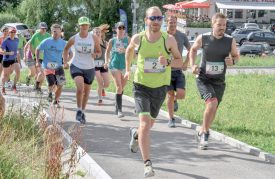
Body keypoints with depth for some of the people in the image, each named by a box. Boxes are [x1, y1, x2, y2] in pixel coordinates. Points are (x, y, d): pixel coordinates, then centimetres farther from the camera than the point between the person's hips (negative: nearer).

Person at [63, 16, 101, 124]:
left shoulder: (94, 38, -5)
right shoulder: (74, 39, -5)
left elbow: (99, 52, 3)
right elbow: (66, 49, 13)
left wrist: (95, 55, -19)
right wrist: (65, 62, 5)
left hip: (89, 68, 2)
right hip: (76, 66, -2)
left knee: (86, 91, 12)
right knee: (80, 88, -24)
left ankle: (82, 112, 33)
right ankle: (79, 111, -7)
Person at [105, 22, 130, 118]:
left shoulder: (128, 40, 4)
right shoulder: (112, 41, 4)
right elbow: (107, 51, 15)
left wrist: (125, 50, -19)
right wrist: (106, 61, 1)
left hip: (125, 66, 2)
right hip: (114, 65, -2)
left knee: (121, 88, 13)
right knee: (119, 87, -14)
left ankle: (117, 108, 31)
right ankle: (119, 110, -15)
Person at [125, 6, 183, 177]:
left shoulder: (169, 40, -10)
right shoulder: (138, 39, -8)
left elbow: (180, 62, -3)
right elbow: (130, 49, 16)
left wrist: (168, 62, -23)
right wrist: (128, 69, 19)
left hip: (160, 88, 2)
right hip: (141, 86, -2)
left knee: (150, 123, 20)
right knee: (144, 124, -18)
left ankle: (135, 134, 55)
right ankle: (148, 164, -17)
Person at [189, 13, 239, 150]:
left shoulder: (230, 41, -7)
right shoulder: (203, 38, -9)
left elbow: (236, 56, 9)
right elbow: (193, 50, 11)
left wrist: (232, 61, -14)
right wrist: (192, 65, -3)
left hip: (219, 82, 3)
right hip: (203, 79, -3)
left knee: (213, 109, 11)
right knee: (212, 102, -25)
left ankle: (202, 133, 37)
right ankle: (205, 133, -6)